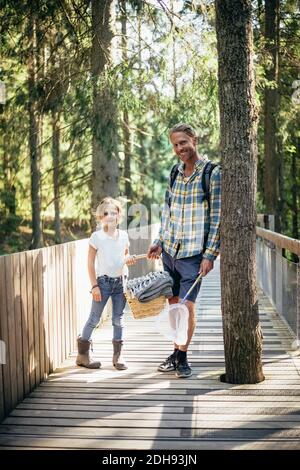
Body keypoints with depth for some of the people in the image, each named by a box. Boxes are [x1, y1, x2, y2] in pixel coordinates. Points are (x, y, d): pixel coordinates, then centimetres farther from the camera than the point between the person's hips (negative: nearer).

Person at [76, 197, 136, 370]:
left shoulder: (124, 235, 5)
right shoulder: (97, 237, -6)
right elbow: (90, 263, -5)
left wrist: (129, 259, -5)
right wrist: (94, 285, -10)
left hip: (120, 281, 4)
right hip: (103, 281, -4)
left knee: (118, 319, 7)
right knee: (94, 318, 1)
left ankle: (118, 355, 16)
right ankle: (83, 353, 13)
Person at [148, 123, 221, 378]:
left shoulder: (213, 173, -8)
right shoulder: (175, 173, 10)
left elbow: (217, 217, -10)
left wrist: (210, 255, -13)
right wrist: (160, 241, 15)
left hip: (193, 252, -5)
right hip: (169, 251, 6)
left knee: (187, 305, -4)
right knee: (173, 303, 10)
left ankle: (182, 357, 10)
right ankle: (176, 353, 21)